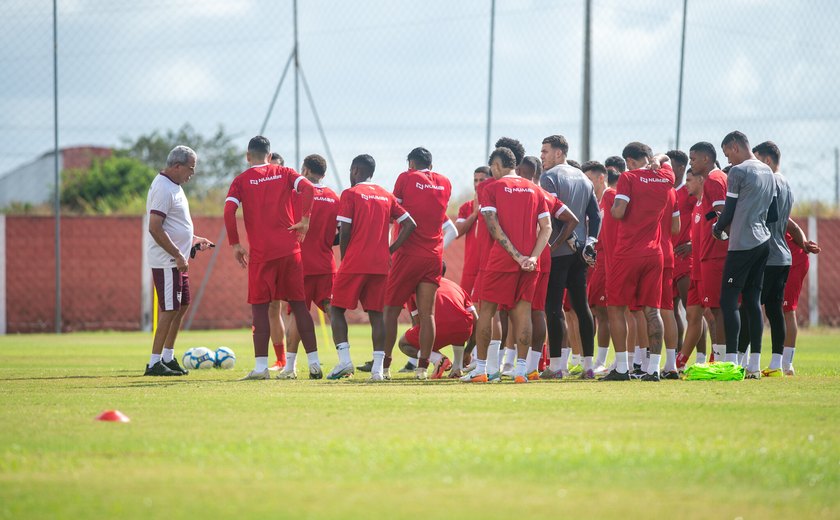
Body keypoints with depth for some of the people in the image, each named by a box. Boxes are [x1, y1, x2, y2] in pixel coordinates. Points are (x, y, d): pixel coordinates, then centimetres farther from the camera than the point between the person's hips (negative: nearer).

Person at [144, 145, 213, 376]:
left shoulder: (173, 186, 15)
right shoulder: (163, 189, -18)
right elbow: (155, 229, -24)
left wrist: (193, 240, 19)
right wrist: (178, 255, -22)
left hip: (177, 261, 10)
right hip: (167, 262, -10)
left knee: (181, 306, 15)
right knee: (170, 309, -8)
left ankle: (168, 358, 23)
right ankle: (154, 363, -6)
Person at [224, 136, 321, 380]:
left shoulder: (242, 180, 3)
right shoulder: (284, 173, 9)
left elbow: (229, 211, -10)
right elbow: (308, 188, -8)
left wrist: (235, 244, -1)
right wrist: (304, 220, -2)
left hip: (260, 253, -2)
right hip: (289, 249, 3)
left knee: (260, 307, 2)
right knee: (299, 305, 8)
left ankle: (261, 367, -5)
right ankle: (314, 363, 6)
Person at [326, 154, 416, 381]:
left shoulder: (350, 194, -2)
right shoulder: (386, 196, 14)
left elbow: (344, 231, -9)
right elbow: (409, 225, 9)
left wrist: (344, 258, 4)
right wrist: (390, 250, 10)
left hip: (354, 263, -4)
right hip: (380, 264, 4)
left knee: (337, 309, 7)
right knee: (376, 313, 7)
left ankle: (344, 360, -8)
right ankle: (379, 367, -3)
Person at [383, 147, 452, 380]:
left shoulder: (406, 178, -3)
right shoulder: (445, 183, 9)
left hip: (408, 253, -4)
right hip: (434, 255, 4)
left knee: (391, 310, 4)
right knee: (427, 313, 2)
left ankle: (384, 363, 0)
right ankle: (423, 366, -3)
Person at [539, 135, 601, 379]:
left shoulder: (549, 177, -7)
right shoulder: (583, 178, 16)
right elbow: (596, 214, 13)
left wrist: (570, 240, -12)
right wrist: (590, 242, 7)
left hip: (557, 250, -7)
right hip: (579, 252, 7)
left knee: (553, 307, -5)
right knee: (581, 306, 10)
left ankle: (556, 365, -8)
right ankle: (588, 363, 10)